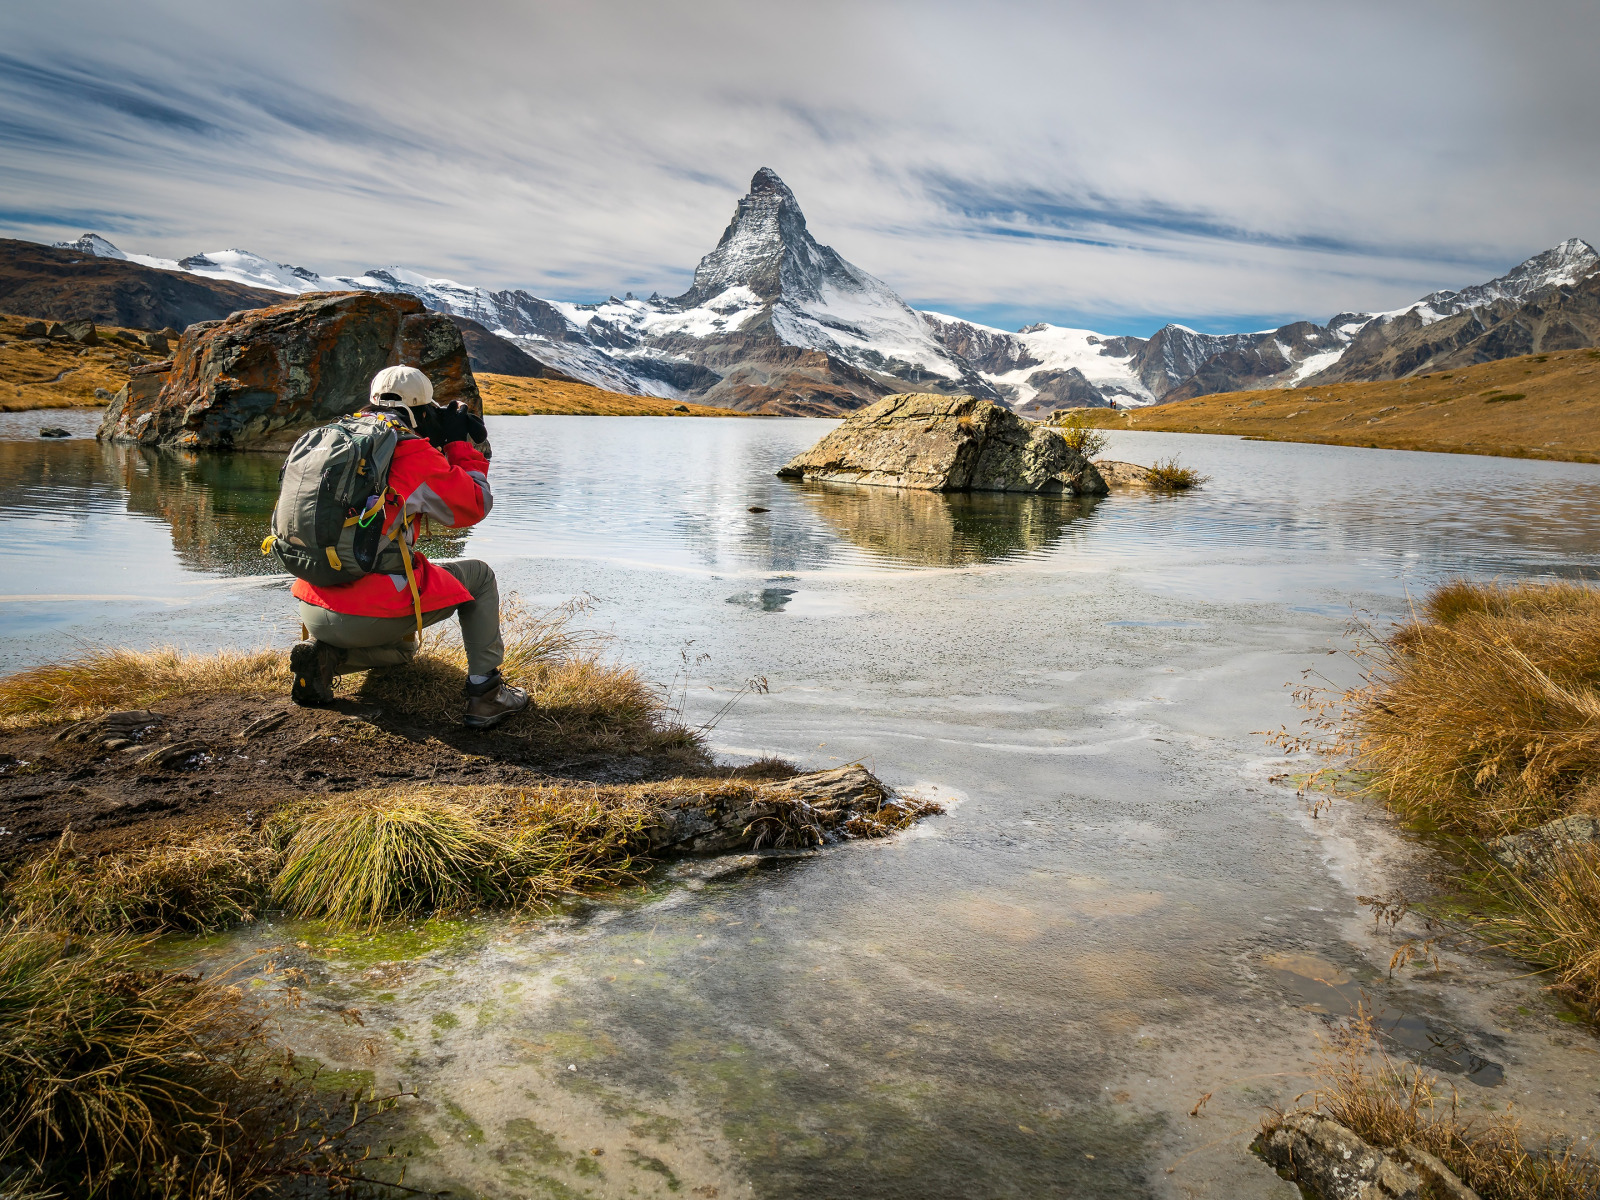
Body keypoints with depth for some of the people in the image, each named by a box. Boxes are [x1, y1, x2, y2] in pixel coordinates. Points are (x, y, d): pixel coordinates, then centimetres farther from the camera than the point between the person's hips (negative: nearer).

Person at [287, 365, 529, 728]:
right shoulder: (414, 453, -8)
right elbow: (473, 508, 3)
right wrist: (461, 445, 14)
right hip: (371, 616, -7)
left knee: (402, 649, 38)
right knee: (478, 575, 16)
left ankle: (323, 655, 9)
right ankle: (485, 694, 11)